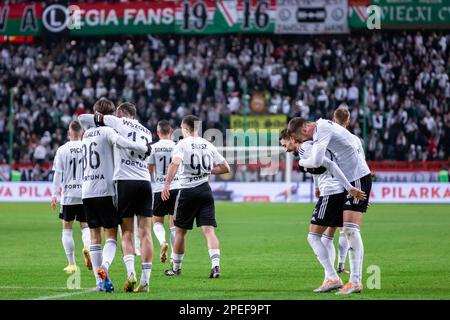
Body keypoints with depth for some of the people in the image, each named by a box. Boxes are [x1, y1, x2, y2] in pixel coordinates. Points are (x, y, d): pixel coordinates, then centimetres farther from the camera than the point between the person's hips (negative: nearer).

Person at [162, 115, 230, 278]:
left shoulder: (183, 144, -5)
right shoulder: (208, 145, 9)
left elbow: (175, 163, -23)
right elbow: (225, 168, 11)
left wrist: (167, 184, -28)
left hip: (187, 190, -3)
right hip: (205, 190, 3)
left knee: (180, 231, 12)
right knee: (209, 230, -5)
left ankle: (176, 268, 24)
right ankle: (215, 264, -24)